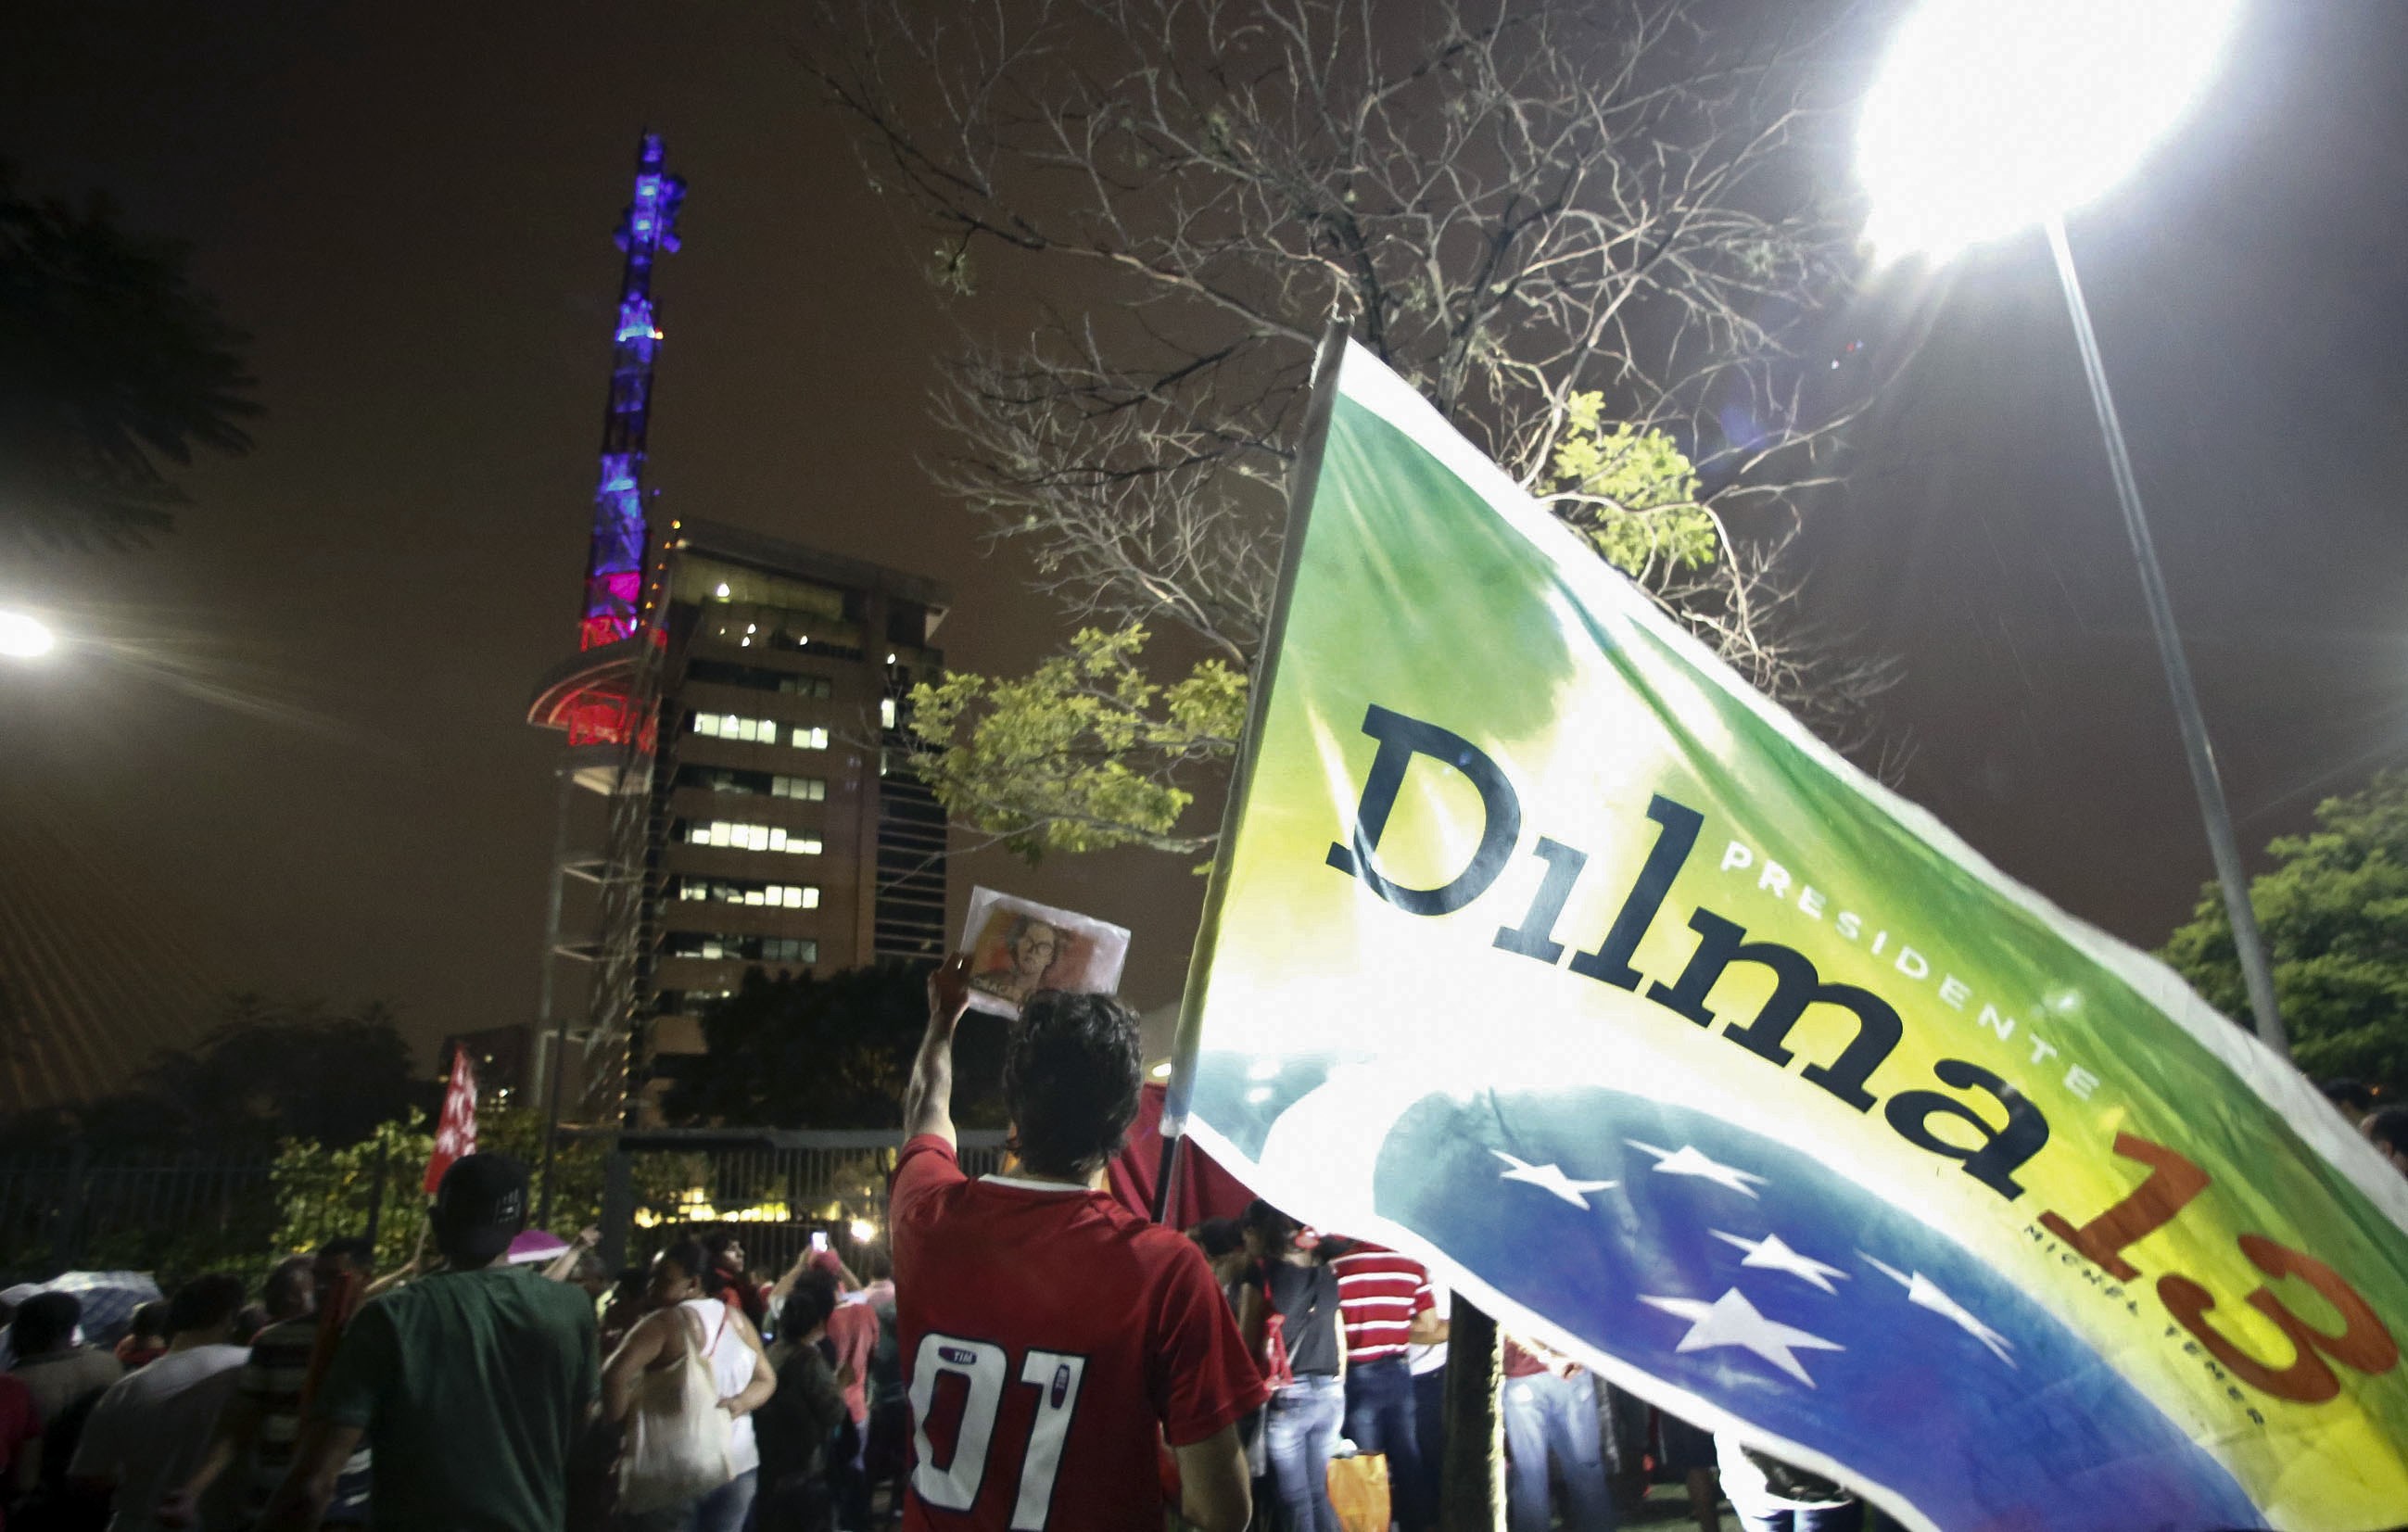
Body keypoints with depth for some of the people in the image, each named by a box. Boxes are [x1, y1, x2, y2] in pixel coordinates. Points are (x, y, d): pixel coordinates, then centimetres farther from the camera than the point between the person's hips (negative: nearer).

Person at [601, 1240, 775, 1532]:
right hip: (739, 1466, 5)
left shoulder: (663, 1322, -13)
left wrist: (620, 1423, -10)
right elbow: (766, 1380, 12)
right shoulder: (737, 1319, 8)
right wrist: (739, 1404, -5)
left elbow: (615, 1375, -26)